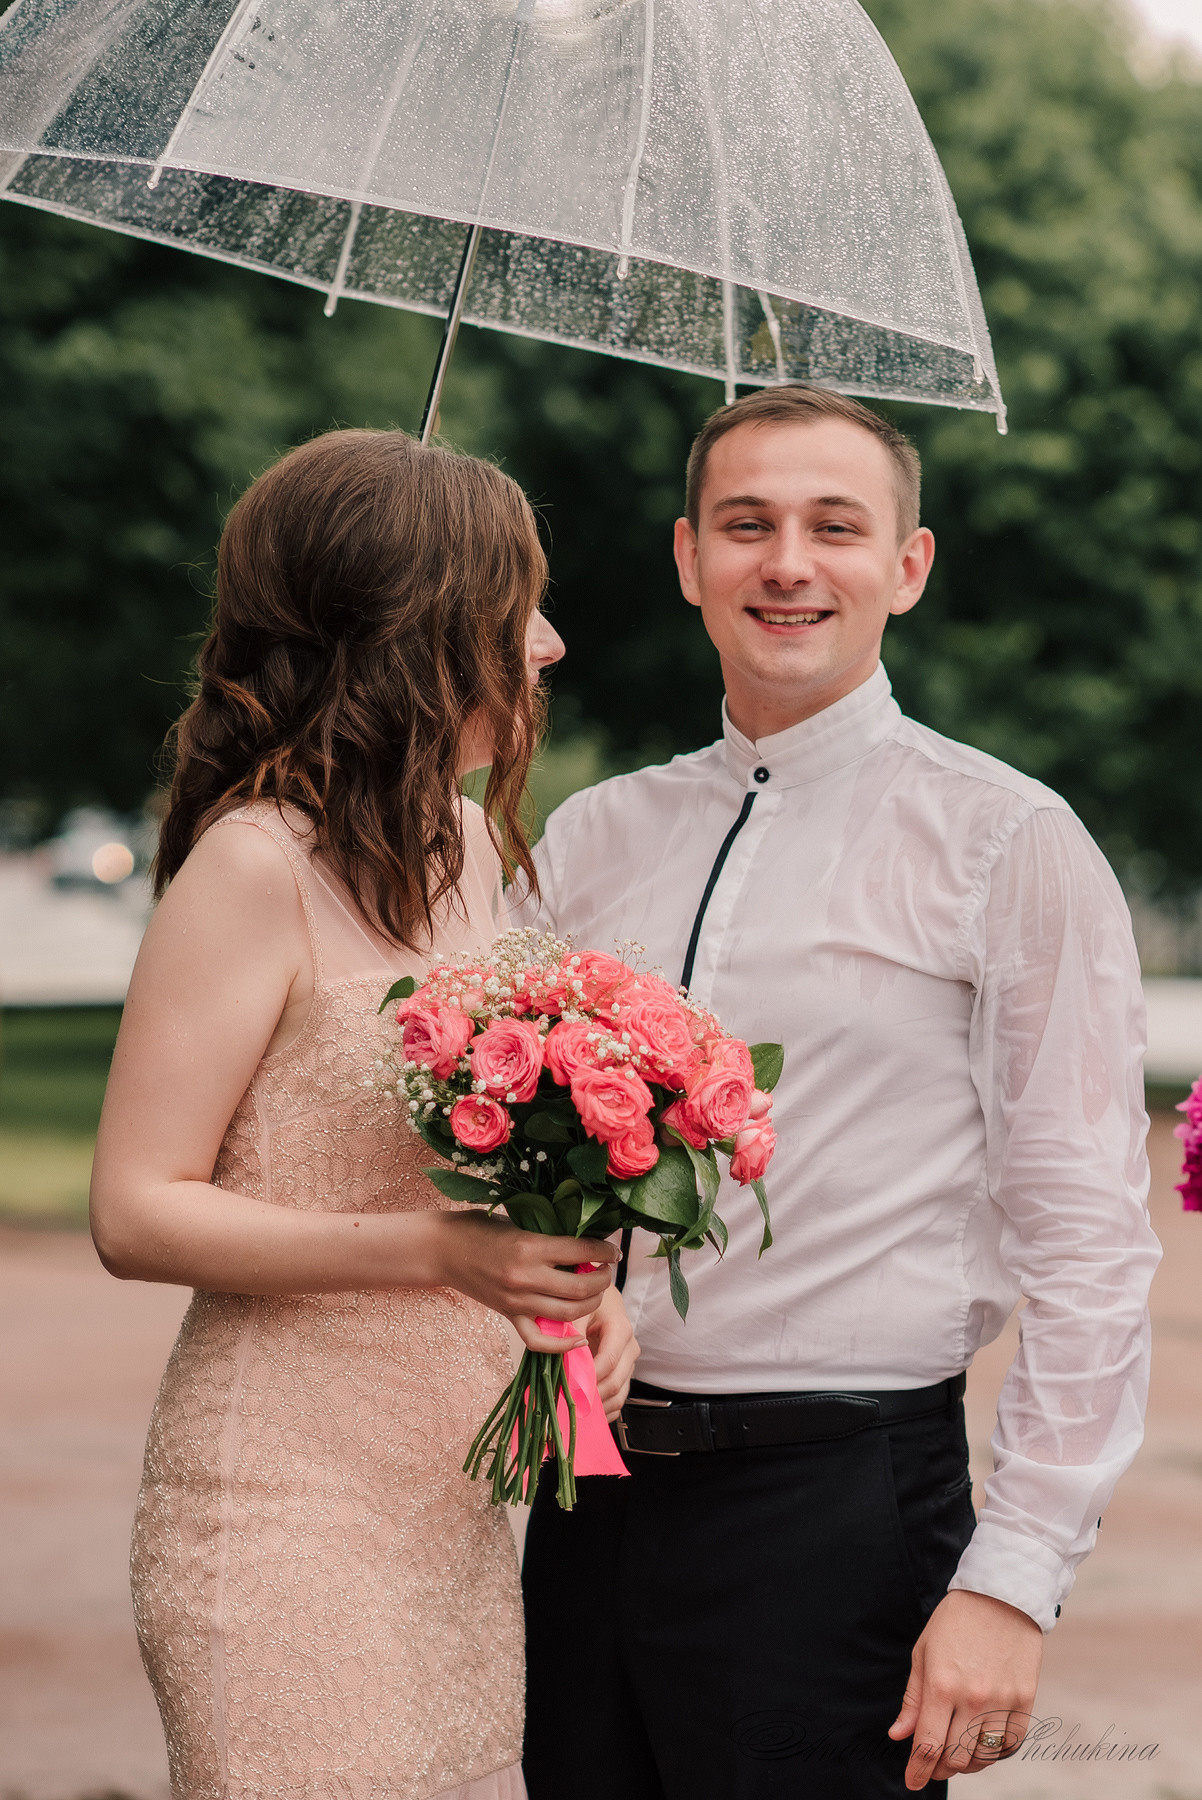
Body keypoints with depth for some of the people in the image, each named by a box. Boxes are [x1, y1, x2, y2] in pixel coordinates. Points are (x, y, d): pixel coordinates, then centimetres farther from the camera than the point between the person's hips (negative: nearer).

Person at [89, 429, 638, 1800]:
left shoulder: (463, 842, 12)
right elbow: (138, 1212, -16)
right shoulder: (255, 867, -14)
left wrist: (570, 1281, 2)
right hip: (290, 1499, -8)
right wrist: (437, 1248, -24)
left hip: (453, 1488, 8)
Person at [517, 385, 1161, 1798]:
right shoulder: (592, 838, 11)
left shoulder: (1005, 843, -4)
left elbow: (1087, 1247, -8)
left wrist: (1013, 1583, -13)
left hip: (835, 1509, -5)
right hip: (587, 1505, 5)